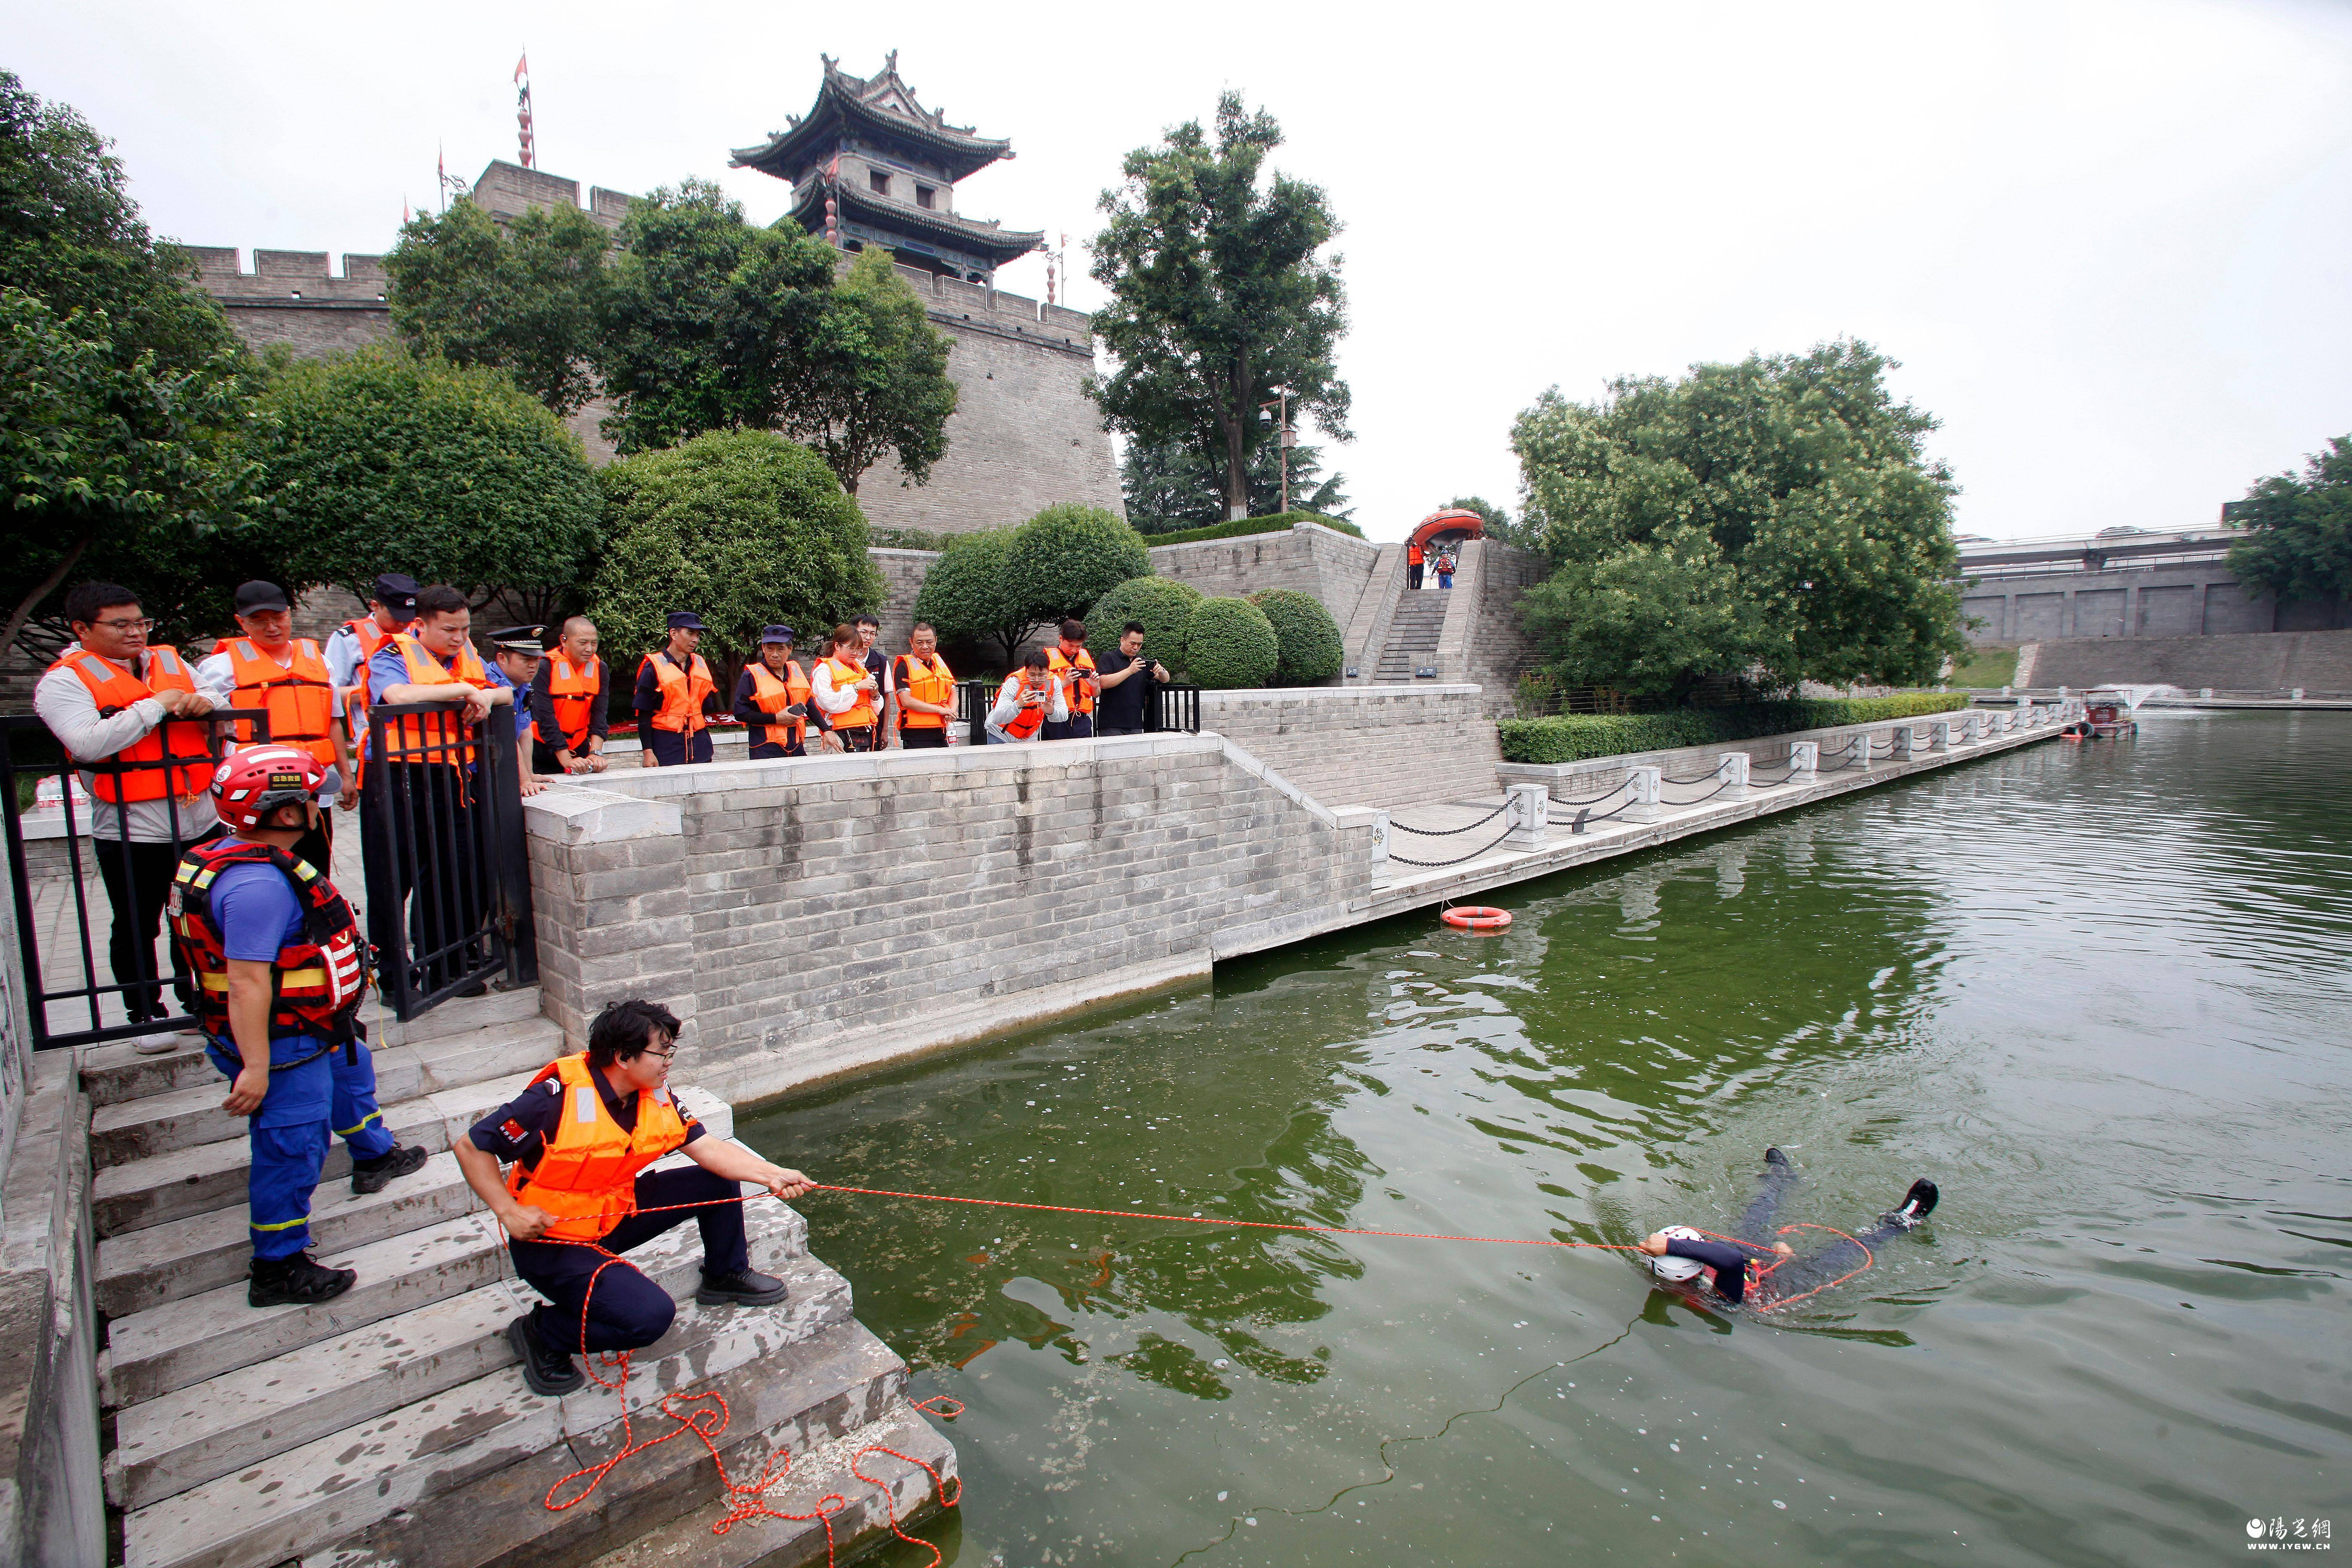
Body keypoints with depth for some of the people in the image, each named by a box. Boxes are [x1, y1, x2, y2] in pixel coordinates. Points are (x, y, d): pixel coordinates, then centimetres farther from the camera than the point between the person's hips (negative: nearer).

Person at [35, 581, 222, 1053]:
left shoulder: (169, 662, 13)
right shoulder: (64, 680, -4)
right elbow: (88, 744, -20)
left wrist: (204, 703, -5)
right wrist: (156, 706, -15)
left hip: (202, 820, 5)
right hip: (133, 832, -5)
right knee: (136, 929, 8)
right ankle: (147, 1015, 21)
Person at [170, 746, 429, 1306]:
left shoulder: (243, 859, 4)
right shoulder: (258, 884, -32)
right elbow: (247, 980, -33)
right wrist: (255, 1068, -30)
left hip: (308, 1030, 12)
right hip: (281, 1048, -12)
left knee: (350, 1070, 33)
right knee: (291, 1148, -1)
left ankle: (374, 1158, 56)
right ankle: (277, 1271, 14)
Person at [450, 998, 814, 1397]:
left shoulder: (656, 1095, -6)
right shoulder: (557, 1098, -27)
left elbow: (708, 1149, -9)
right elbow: (471, 1147, -18)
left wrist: (772, 1175, -21)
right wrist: (509, 1212, -25)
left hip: (616, 1214, 7)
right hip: (552, 1241, -7)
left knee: (718, 1181, -1)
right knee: (649, 1315, -24)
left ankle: (726, 1277, 22)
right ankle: (541, 1333, 2)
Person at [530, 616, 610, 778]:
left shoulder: (600, 669, -1)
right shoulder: (545, 667, -14)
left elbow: (599, 715, -7)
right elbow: (545, 718, -20)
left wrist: (595, 753, -22)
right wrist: (567, 760, -28)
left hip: (579, 749, 4)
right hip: (543, 751, -4)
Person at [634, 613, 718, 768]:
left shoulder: (700, 664, 13)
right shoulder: (653, 667, -3)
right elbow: (644, 715, -5)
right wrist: (648, 752, -10)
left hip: (700, 744, 5)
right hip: (666, 745, -5)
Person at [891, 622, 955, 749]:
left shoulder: (940, 662, 15)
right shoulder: (904, 666, -5)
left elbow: (953, 693, 18)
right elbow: (906, 701, -15)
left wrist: (951, 712, -4)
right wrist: (940, 710, -16)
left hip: (941, 734, 6)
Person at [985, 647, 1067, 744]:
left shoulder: (1054, 682, -15)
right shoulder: (1014, 682, -27)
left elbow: (1064, 716, -16)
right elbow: (997, 719, -34)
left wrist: (1051, 712, -39)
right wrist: (1018, 705, -51)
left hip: (1029, 738, 3)